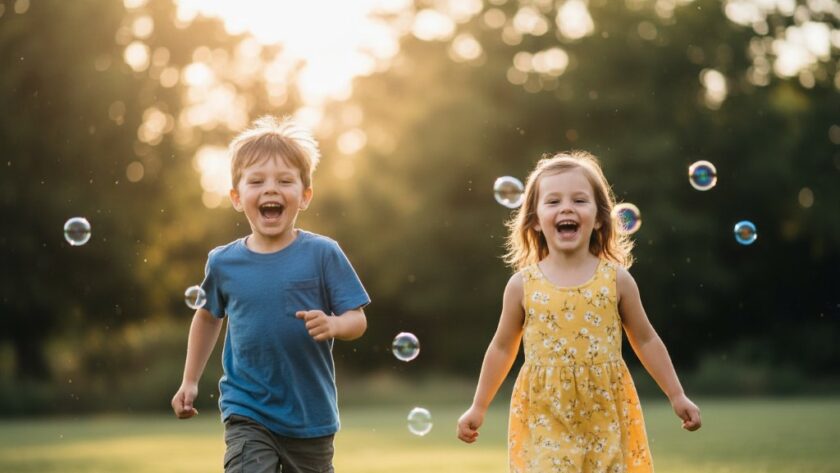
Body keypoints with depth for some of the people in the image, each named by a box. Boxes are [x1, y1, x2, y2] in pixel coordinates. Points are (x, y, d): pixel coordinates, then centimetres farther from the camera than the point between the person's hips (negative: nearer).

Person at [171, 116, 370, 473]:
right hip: (246, 415, 0)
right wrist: (190, 382, 17)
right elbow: (208, 316, 16)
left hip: (310, 416, 0)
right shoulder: (223, 262, -3)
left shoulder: (322, 255, -10)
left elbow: (357, 319, -7)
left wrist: (332, 325, -29)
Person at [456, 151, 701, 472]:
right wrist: (478, 407, 13)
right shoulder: (523, 285, -1)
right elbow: (502, 347, 10)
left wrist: (677, 396, 8)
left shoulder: (616, 279, -1)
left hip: (605, 415, 1)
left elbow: (645, 340, 9)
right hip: (545, 418, -1)